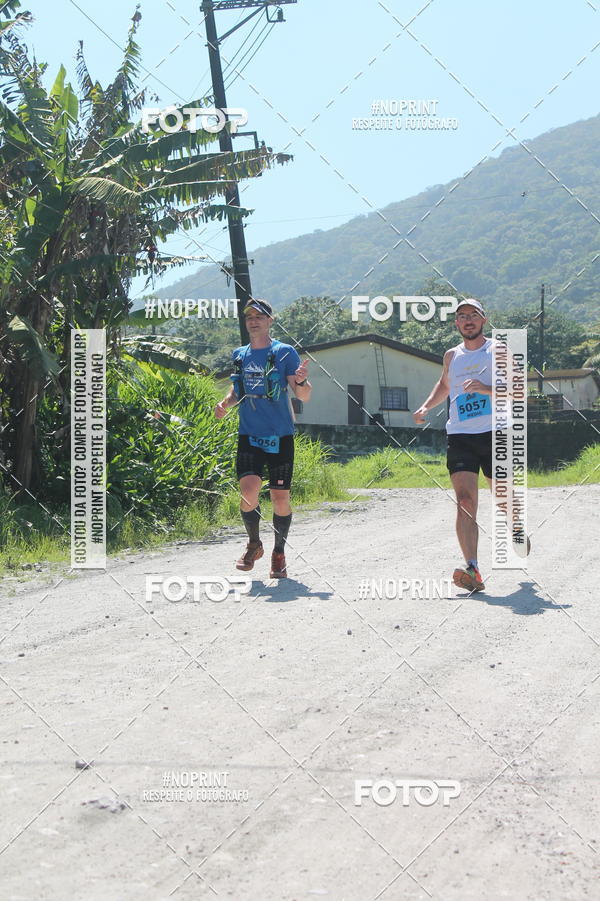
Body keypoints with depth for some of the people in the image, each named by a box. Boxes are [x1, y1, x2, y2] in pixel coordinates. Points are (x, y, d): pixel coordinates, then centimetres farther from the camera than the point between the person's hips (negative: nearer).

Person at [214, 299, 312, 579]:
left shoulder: (285, 352, -3)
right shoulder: (239, 355, 10)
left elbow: (304, 396, -6)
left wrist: (301, 381, -29)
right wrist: (225, 403, 4)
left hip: (280, 437, -2)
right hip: (249, 436, 2)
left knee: (280, 498, 1)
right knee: (248, 491, -14)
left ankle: (279, 554, 21)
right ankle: (254, 545, 11)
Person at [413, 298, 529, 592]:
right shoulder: (452, 355, 15)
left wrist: (486, 389, -22)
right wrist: (426, 406, 17)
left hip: (495, 434, -2)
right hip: (459, 436, 2)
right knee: (465, 500, -15)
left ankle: (516, 529, 47)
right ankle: (473, 571, -24)